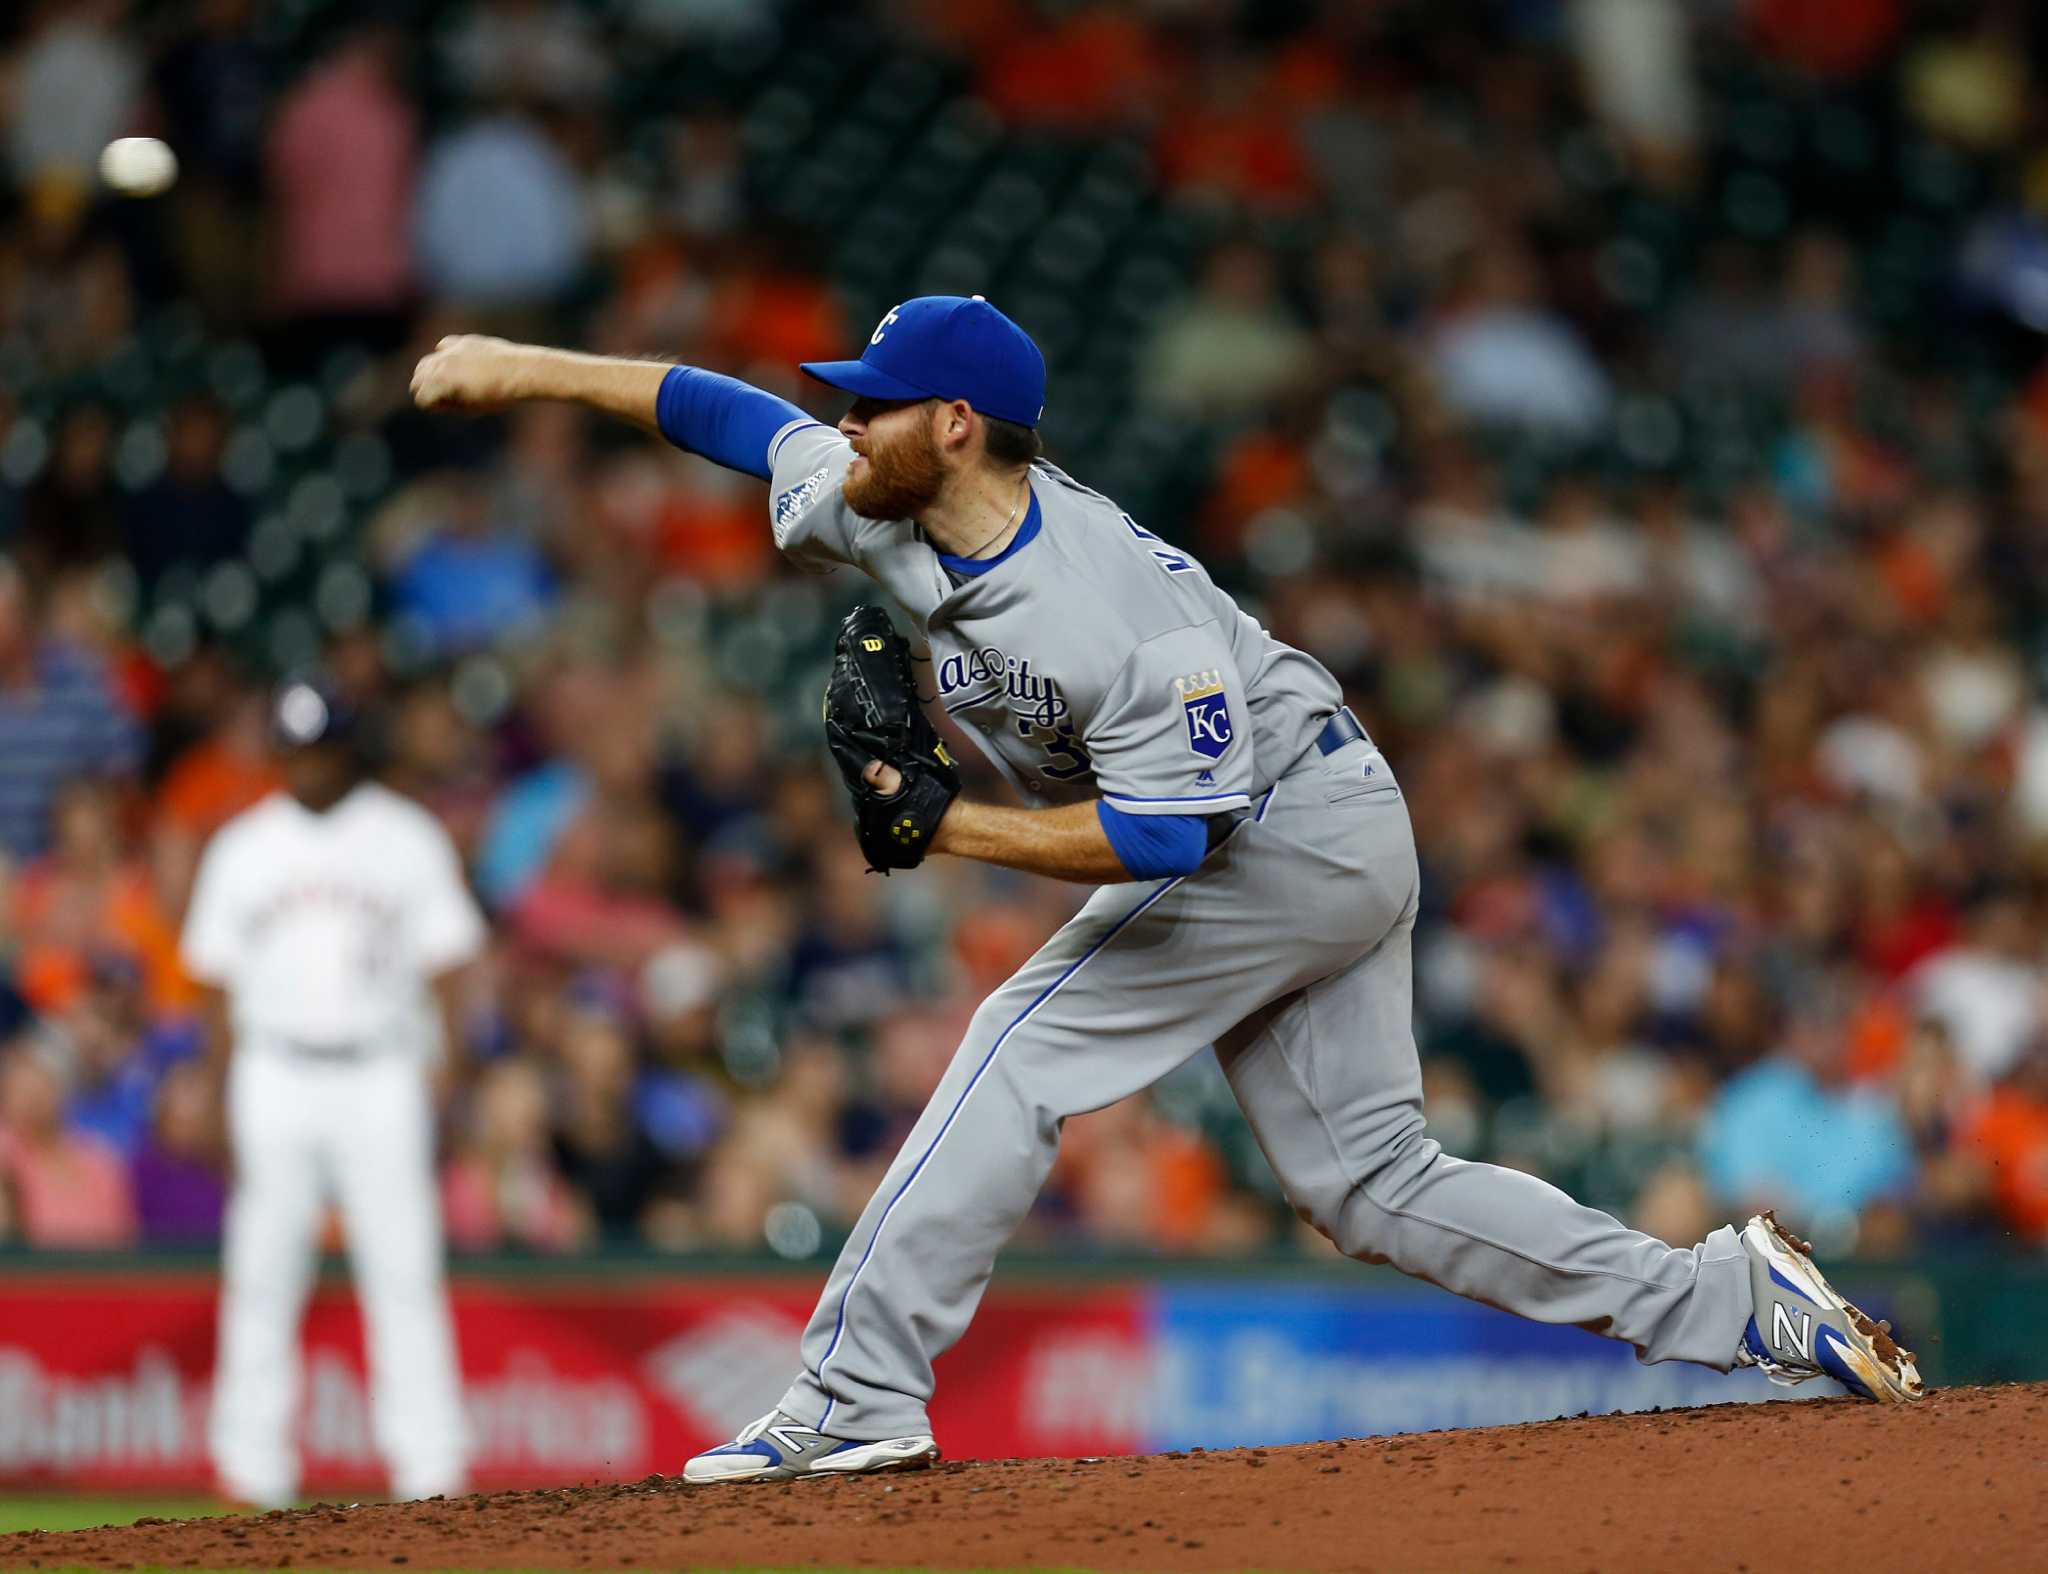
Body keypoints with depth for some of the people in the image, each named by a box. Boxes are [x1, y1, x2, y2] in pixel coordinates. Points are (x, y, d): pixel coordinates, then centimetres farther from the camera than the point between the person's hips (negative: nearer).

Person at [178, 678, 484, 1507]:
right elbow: (218, 980, 10)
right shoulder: (243, 847, 10)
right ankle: (255, 1462, 3)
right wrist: (225, 1098, 3)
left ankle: (428, 1464, -7)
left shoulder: (406, 839, 6)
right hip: (275, 1078, 2)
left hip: (382, 1076, -1)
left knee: (404, 1273, -7)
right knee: (263, 1274, -1)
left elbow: (443, 966, 5)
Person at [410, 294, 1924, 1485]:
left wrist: (948, 823, -32)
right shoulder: (890, 511, -7)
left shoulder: (1128, 610, -31)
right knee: (1372, 1182, 9)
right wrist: (530, 370, 5)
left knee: (1020, 1055, -15)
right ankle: (1735, 1301, 9)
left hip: (1283, 830, -10)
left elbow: (1166, 834, -30)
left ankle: (860, 1395, -18)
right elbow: (747, 418, 6)